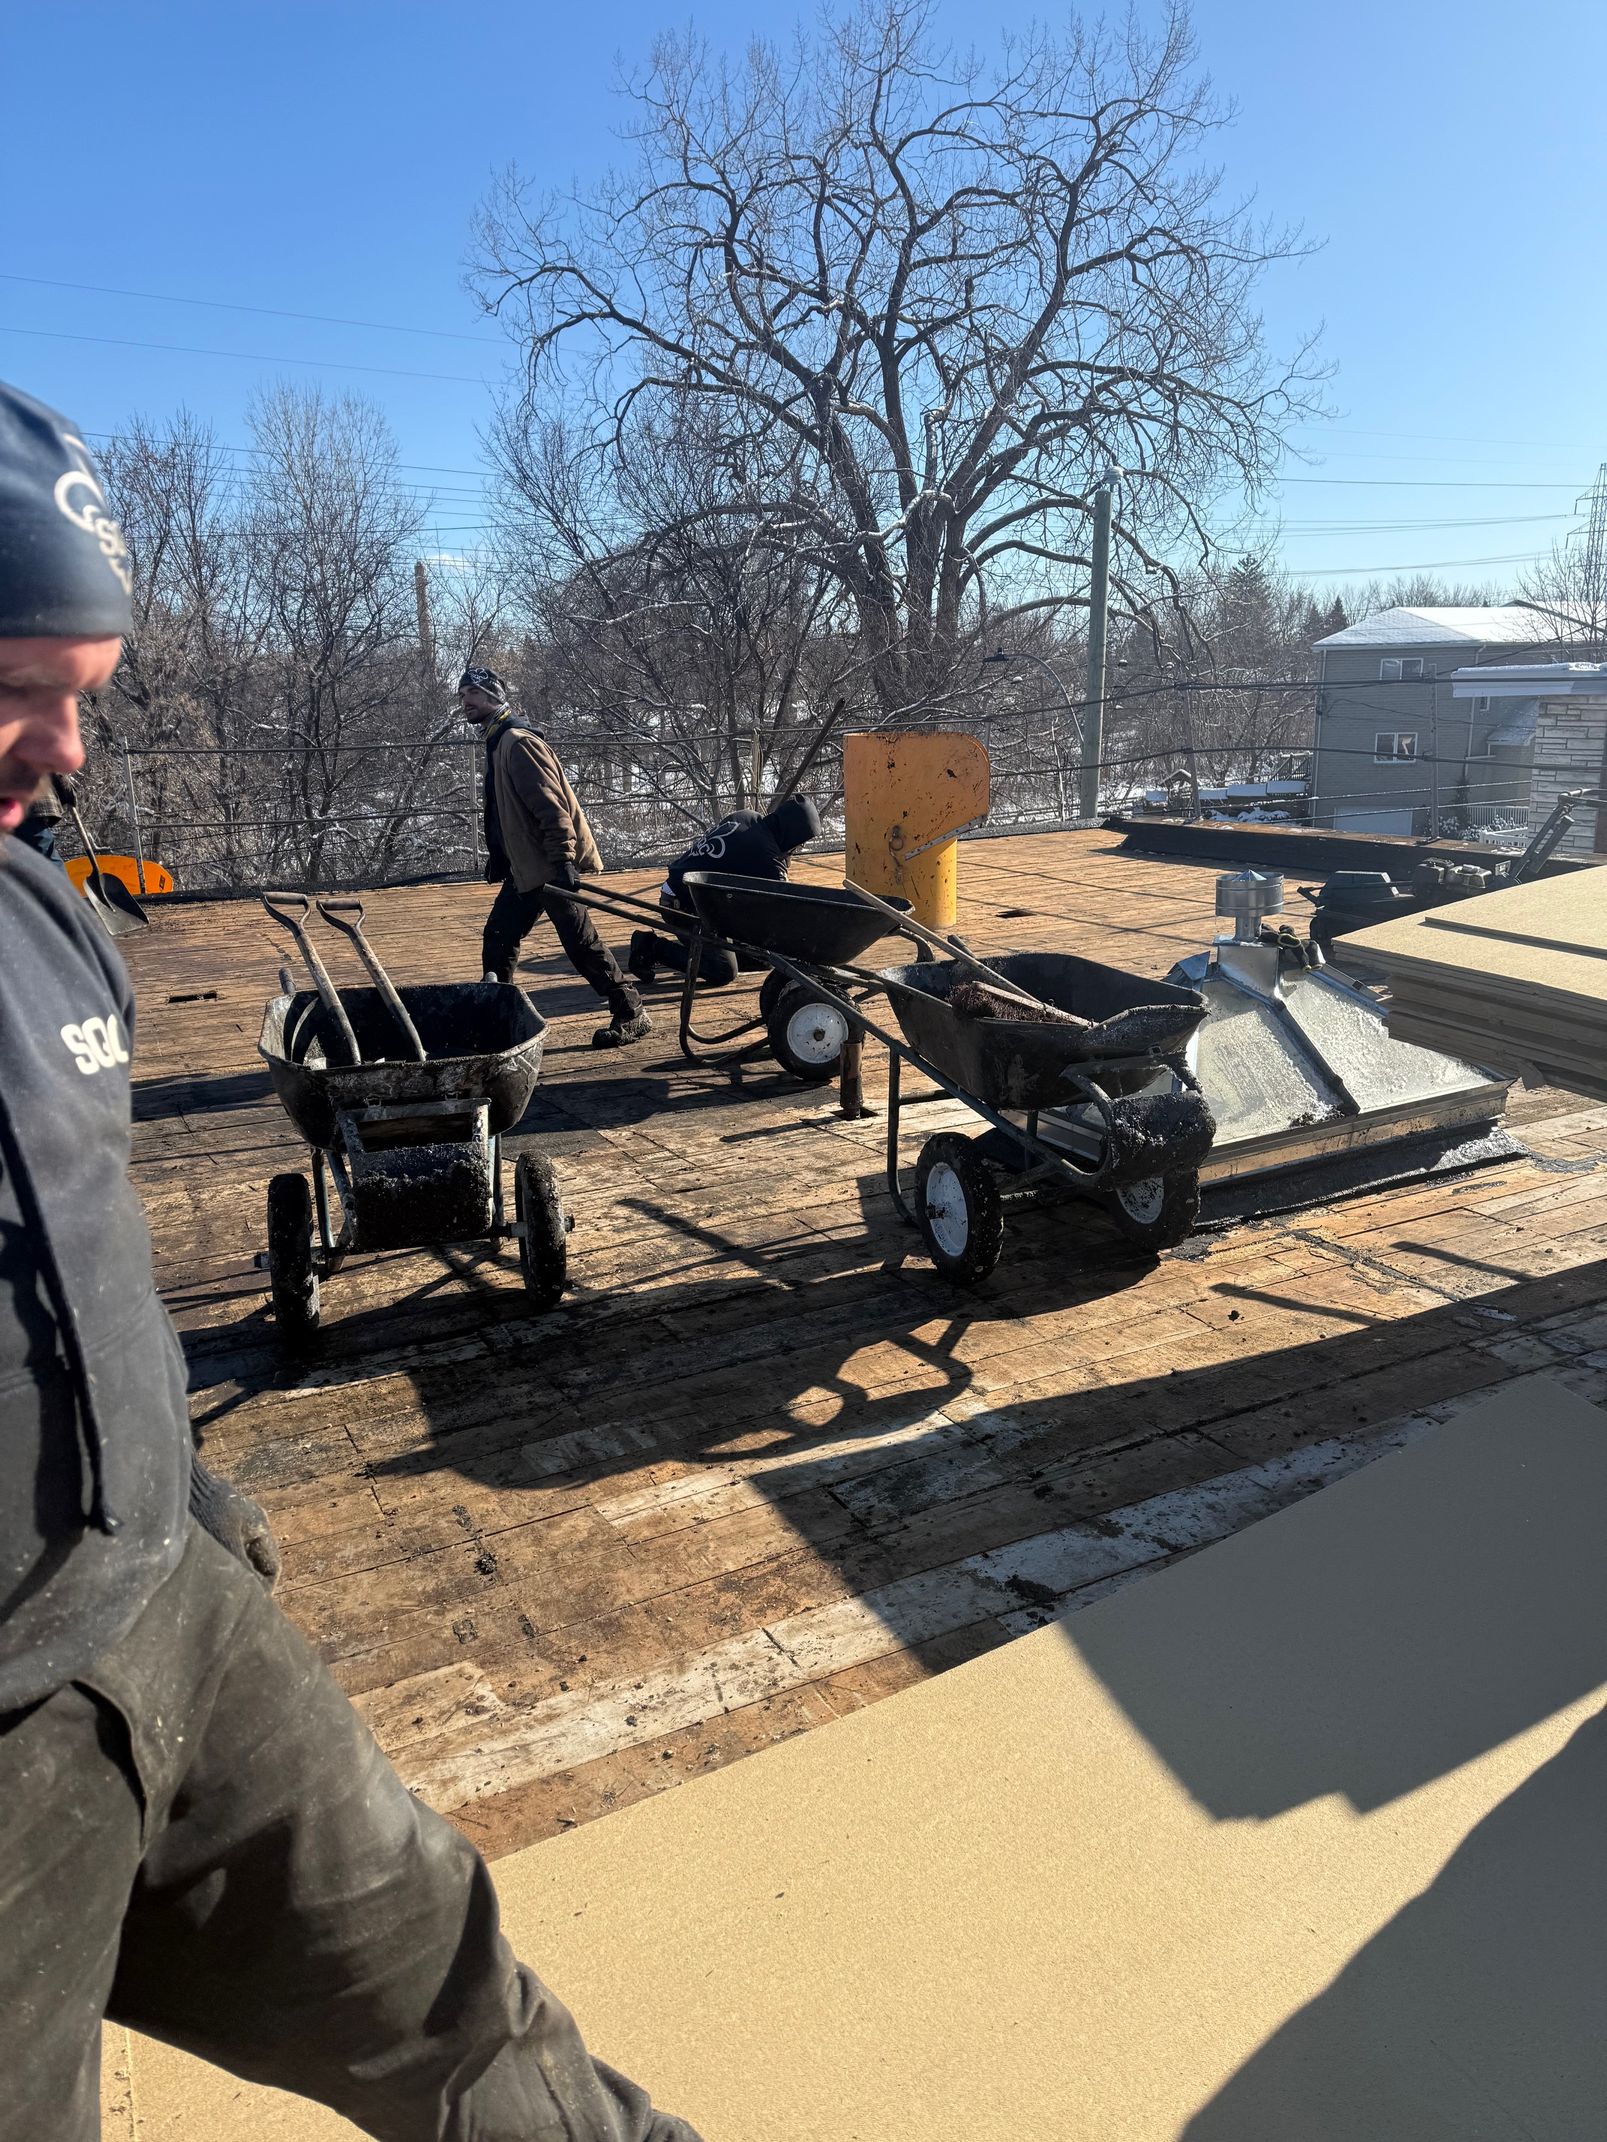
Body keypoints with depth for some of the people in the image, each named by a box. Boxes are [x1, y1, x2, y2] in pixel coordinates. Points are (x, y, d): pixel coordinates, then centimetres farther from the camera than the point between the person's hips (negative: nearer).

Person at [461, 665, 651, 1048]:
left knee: (581, 943, -6)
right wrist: (497, 857, 26)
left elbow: (551, 805, -22)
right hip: (525, 867, 10)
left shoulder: (518, 741, -14)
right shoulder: (497, 743, 17)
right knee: (498, 939, 12)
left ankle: (631, 1016, 3)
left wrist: (562, 861, -27)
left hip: (552, 867, -10)